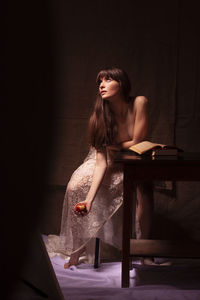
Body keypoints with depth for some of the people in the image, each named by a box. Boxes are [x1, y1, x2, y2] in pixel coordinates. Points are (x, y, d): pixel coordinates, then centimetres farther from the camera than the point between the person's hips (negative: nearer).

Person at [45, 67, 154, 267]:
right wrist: (90, 198, -36)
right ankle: (77, 250, -7)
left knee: (143, 187, -34)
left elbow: (138, 143, -22)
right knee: (76, 186, -20)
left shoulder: (139, 103, -25)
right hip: (110, 163, 2)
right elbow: (100, 161, -25)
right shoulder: (100, 116, -19)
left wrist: (112, 145, -10)